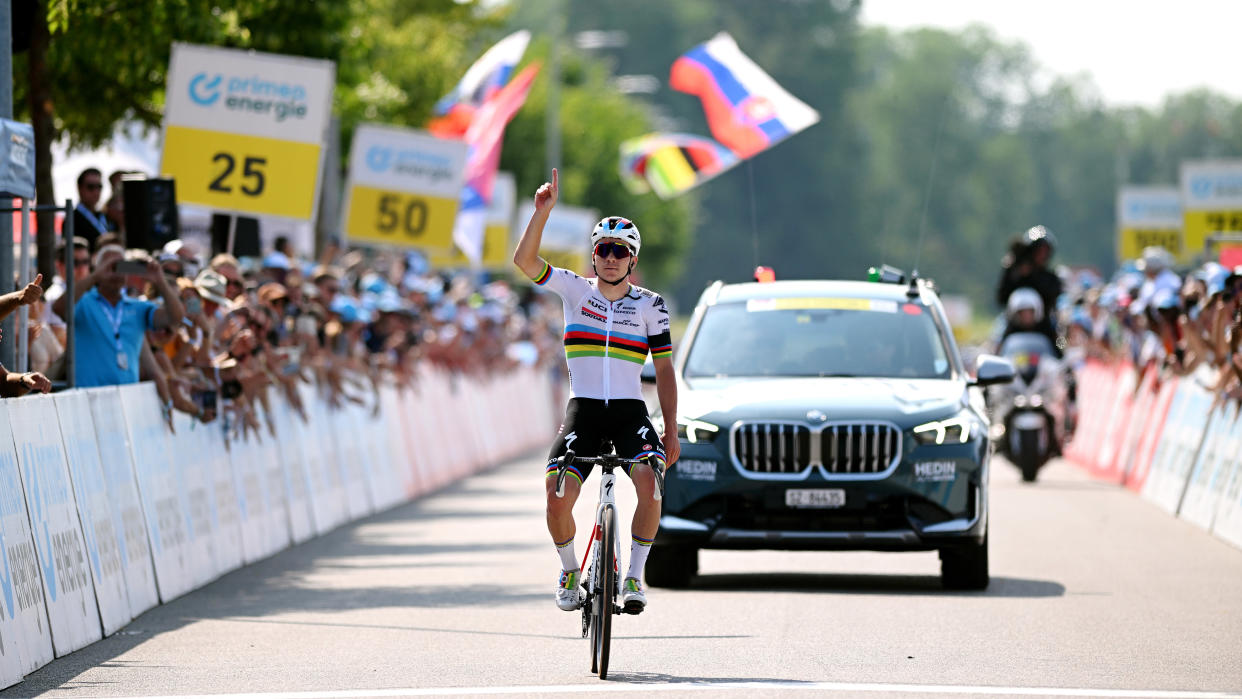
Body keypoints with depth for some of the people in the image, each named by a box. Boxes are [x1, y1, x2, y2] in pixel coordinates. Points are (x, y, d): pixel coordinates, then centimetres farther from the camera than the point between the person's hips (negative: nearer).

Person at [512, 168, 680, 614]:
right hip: (582, 410, 0)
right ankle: (569, 571, 10)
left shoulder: (650, 305, 6)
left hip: (630, 411, 0)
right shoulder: (575, 290, 5)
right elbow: (524, 260, -8)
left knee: (649, 484, -26)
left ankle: (634, 576, -11)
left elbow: (664, 368, 8)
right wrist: (543, 210, -19)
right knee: (558, 495, -17)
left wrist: (671, 431, 2)